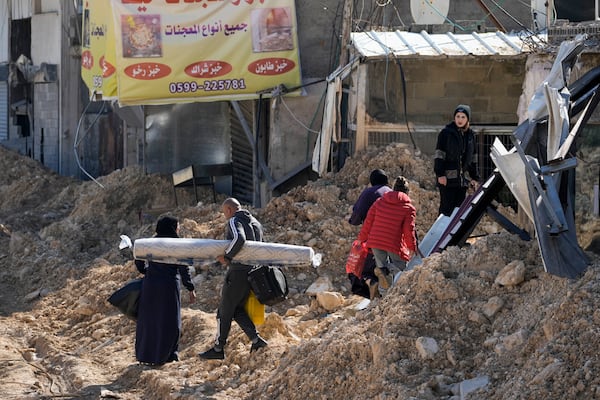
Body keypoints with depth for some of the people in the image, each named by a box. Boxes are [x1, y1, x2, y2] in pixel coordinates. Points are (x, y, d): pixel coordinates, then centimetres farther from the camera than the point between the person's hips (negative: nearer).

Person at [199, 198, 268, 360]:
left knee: (225, 311, 2)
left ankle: (218, 348, 8)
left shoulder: (234, 222, -10)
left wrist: (227, 256, -20)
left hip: (238, 272, -8)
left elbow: (239, 239, -30)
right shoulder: (256, 223, 17)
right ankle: (256, 339, 0)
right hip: (252, 272, 8)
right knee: (238, 310, 15)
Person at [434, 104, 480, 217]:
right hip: (448, 178, -5)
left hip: (463, 179, 5)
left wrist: (474, 177, 14)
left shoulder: (470, 135, 13)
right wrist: (440, 174, -15)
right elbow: (439, 155, -6)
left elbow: (472, 158, 18)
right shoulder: (446, 133, -3)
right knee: (447, 207, -7)